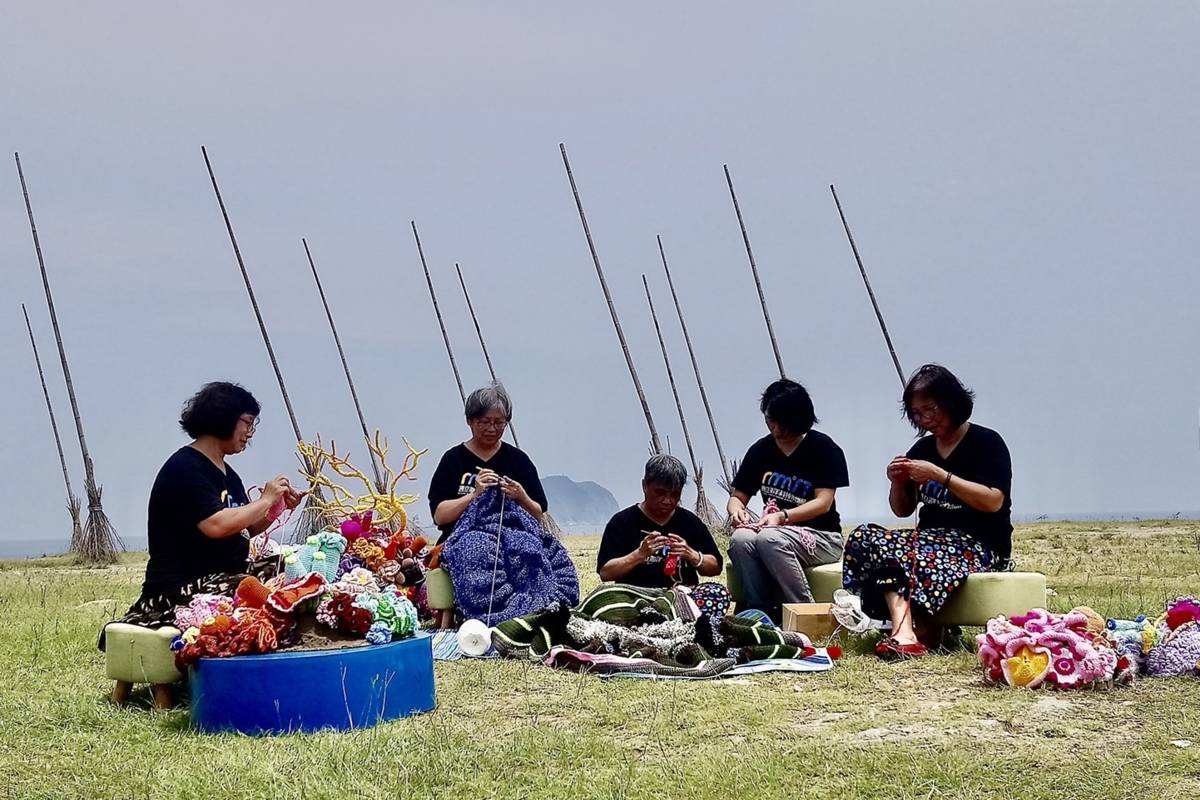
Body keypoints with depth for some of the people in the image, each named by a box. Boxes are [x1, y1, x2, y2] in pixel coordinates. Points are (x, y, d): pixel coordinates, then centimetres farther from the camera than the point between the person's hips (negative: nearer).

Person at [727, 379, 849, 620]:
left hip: (821, 537, -4)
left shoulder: (823, 448, -2)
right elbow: (737, 496, 14)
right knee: (741, 539, -31)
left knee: (770, 539, -36)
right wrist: (736, 509, -12)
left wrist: (782, 516, -24)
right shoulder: (761, 450, 12)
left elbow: (823, 502, -10)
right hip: (775, 531, 4)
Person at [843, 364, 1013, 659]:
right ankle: (906, 631, -42)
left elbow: (994, 501, -15)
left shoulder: (987, 442, -1)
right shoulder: (922, 449, 16)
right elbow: (902, 510, 22)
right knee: (865, 536, -23)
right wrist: (898, 483, 0)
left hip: (979, 544, -6)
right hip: (932, 538, 6)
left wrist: (940, 475, -18)